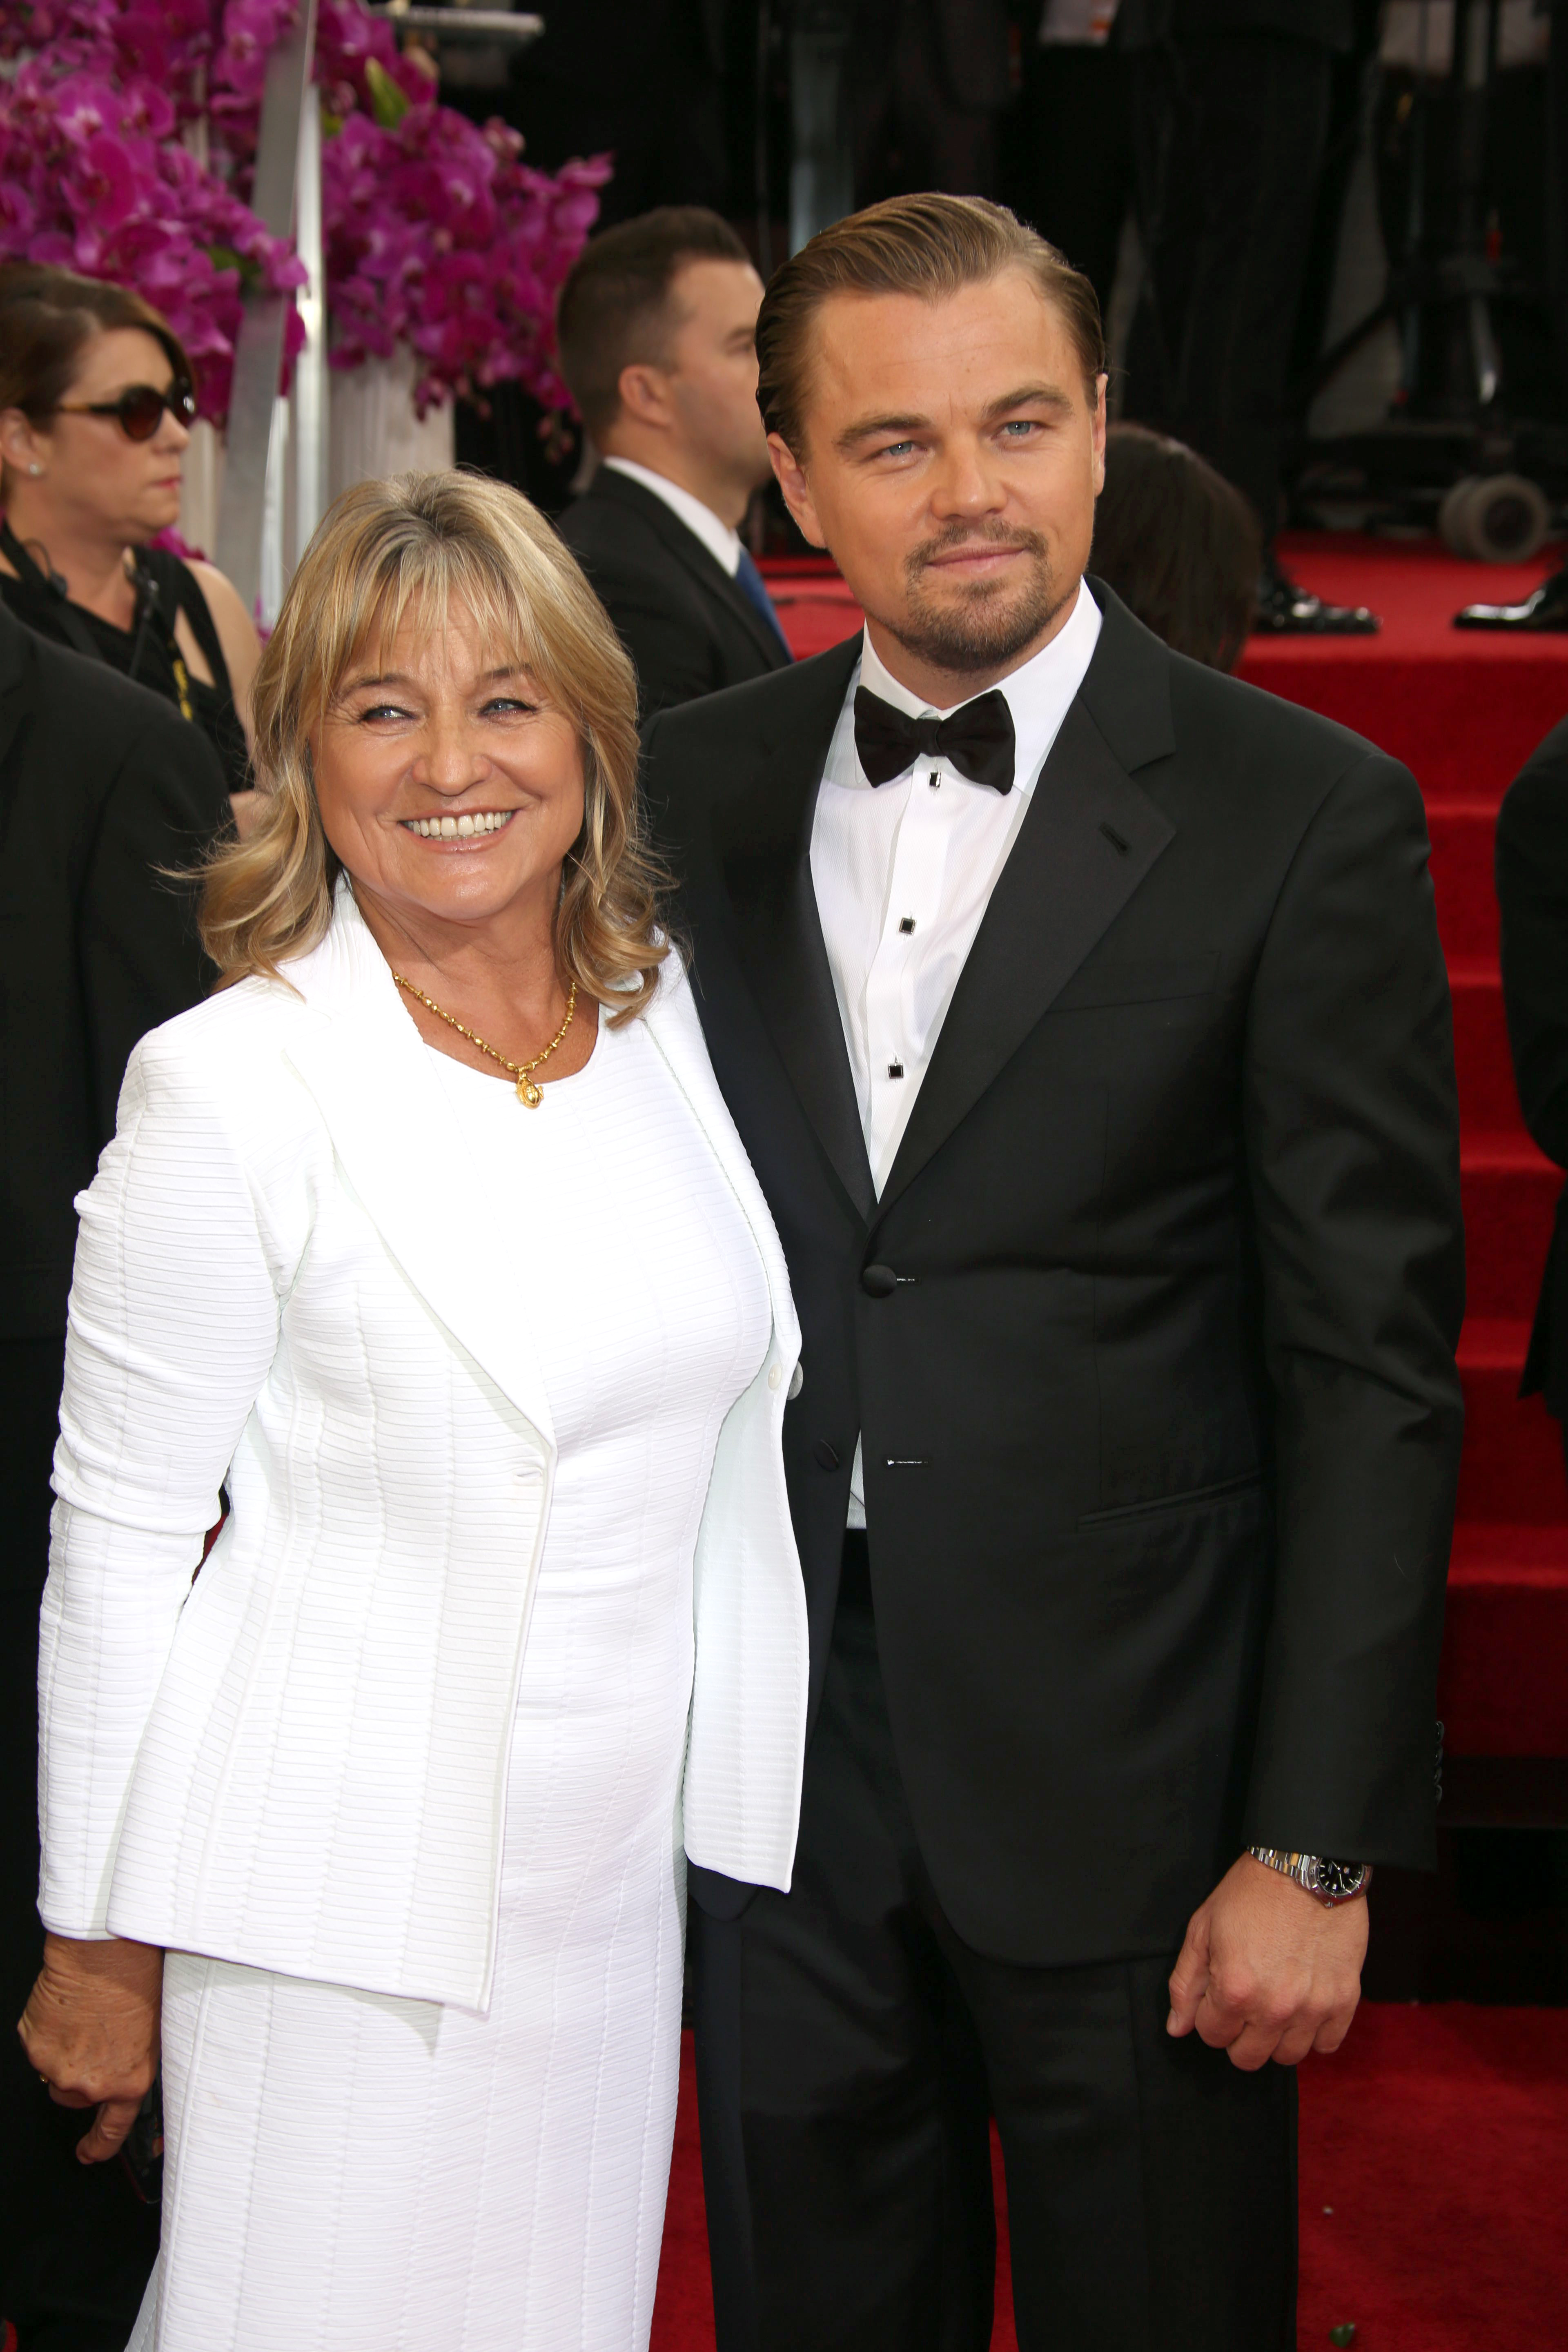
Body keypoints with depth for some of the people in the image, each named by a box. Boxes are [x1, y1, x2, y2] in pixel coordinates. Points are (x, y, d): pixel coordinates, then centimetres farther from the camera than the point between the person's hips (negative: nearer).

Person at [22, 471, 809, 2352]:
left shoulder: (665, 1015, 4)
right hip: (348, 1898, -5)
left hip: (619, 1865, 6)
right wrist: (95, 1944, -6)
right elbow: (116, 1543, -10)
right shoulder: (229, 1087, -14)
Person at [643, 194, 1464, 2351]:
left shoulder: (1303, 816, -8)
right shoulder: (687, 793, 5)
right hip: (777, 1758, 4)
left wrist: (1319, 1847, -12)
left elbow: (1370, 1366, -9)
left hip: (1128, 1772, -3)